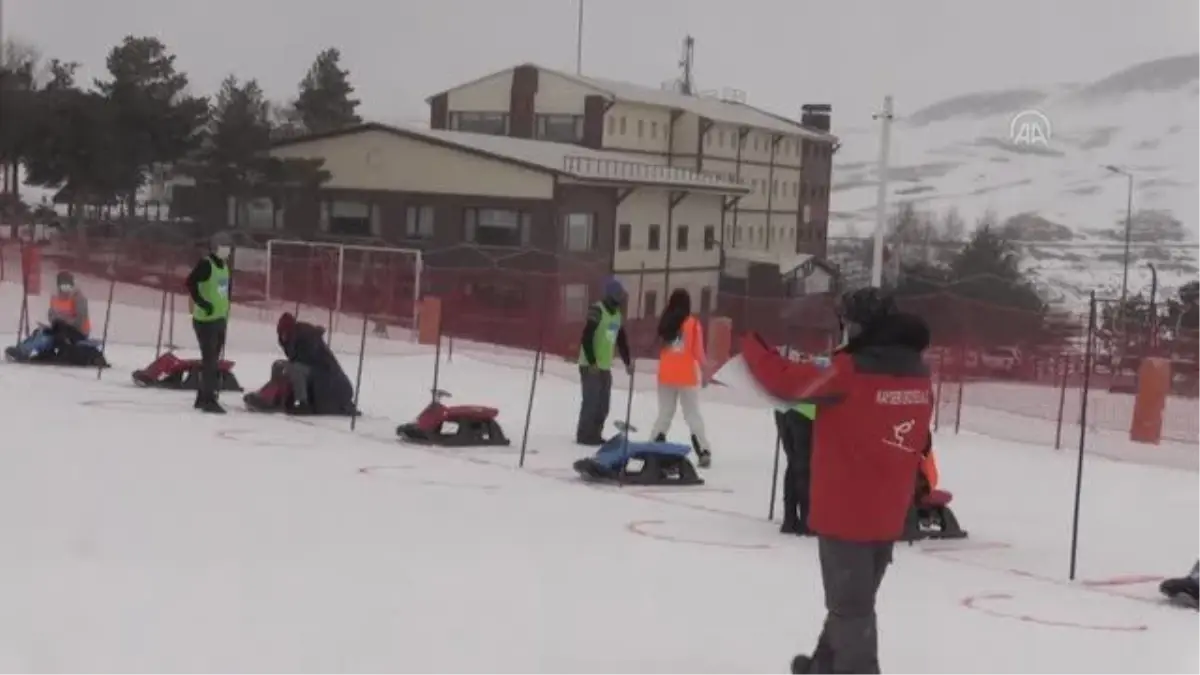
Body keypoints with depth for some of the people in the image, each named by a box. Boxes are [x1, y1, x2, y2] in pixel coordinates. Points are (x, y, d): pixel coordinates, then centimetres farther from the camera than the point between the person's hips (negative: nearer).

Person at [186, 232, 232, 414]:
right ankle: (209, 400, -4)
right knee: (210, 360, -7)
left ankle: (203, 397, 25)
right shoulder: (206, 264, -14)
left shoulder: (225, 265, 11)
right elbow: (191, 282, -24)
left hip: (220, 319, 9)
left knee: (213, 360, 15)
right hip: (206, 319, -9)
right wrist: (202, 302, -24)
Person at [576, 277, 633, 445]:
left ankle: (594, 434, 17)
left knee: (603, 404, 9)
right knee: (591, 401, -7)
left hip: (605, 367, 8)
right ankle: (584, 435, 1)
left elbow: (621, 340, 21)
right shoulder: (597, 311, -14)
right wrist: (592, 362, -21)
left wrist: (627, 362, 20)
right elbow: (586, 338, -19)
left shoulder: (617, 314, 12)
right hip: (591, 366, -8)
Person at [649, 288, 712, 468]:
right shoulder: (692, 323, -10)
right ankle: (703, 452, -3)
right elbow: (698, 351, -7)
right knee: (693, 415, 2)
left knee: (664, 413, 16)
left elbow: (660, 347, 7)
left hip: (666, 375, 3)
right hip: (687, 376, -3)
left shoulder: (664, 322, 0)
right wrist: (705, 366, 7)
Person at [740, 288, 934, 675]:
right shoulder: (917, 374, 1)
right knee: (855, 599, 21)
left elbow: (786, 382, -11)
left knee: (850, 605, 2)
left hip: (846, 511, -7)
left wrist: (751, 346, 4)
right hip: (888, 513, 7)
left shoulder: (850, 371, -20)